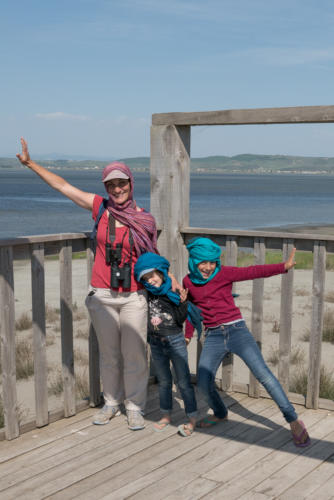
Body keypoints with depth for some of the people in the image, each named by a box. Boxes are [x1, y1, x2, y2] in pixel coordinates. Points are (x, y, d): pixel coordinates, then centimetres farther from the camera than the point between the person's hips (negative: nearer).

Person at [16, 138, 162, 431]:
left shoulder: (144, 219, -1)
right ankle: (112, 403, 29)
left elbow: (153, 257, 8)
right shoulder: (100, 207, 1)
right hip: (103, 296, 1)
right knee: (109, 354, 12)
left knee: (134, 354, 1)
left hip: (134, 297, -1)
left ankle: (134, 408, 17)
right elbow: (62, 186, 6)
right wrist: (29, 163, 10)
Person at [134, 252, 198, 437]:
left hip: (175, 341, -4)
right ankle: (166, 416, 29)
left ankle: (192, 418, 8)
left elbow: (180, 320, -12)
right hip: (156, 343, 5)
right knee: (164, 381, 17)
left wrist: (183, 303, -26)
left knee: (183, 381, -1)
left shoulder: (173, 292, -12)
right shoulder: (148, 294, 0)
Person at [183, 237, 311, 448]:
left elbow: (253, 272, -16)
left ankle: (293, 420, -7)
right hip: (213, 337, 3)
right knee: (204, 382, -7)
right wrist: (188, 335, 28)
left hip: (236, 330, -3)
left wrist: (284, 266, -28)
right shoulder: (189, 282, 7)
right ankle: (220, 414, 25)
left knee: (262, 373, -15)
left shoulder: (224, 273, -5)